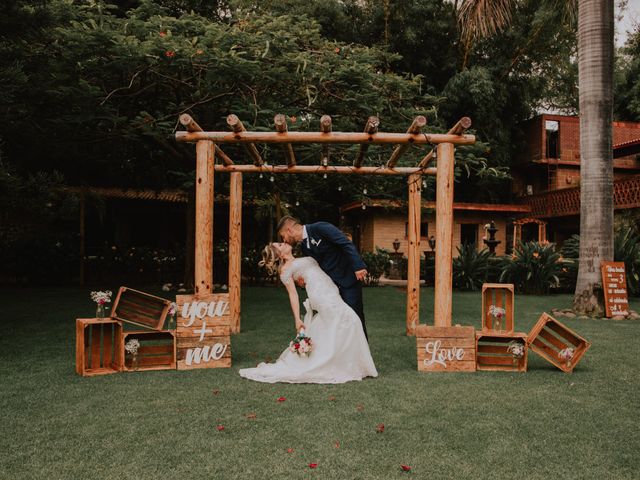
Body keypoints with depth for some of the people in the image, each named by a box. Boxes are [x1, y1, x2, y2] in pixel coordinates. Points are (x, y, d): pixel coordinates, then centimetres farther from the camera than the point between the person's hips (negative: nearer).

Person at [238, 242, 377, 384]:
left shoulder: (302, 260, 29)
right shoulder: (285, 268, 5)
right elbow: (293, 294, -3)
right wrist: (297, 319, -9)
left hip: (331, 295, 8)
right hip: (322, 296, -8)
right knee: (348, 319, -15)